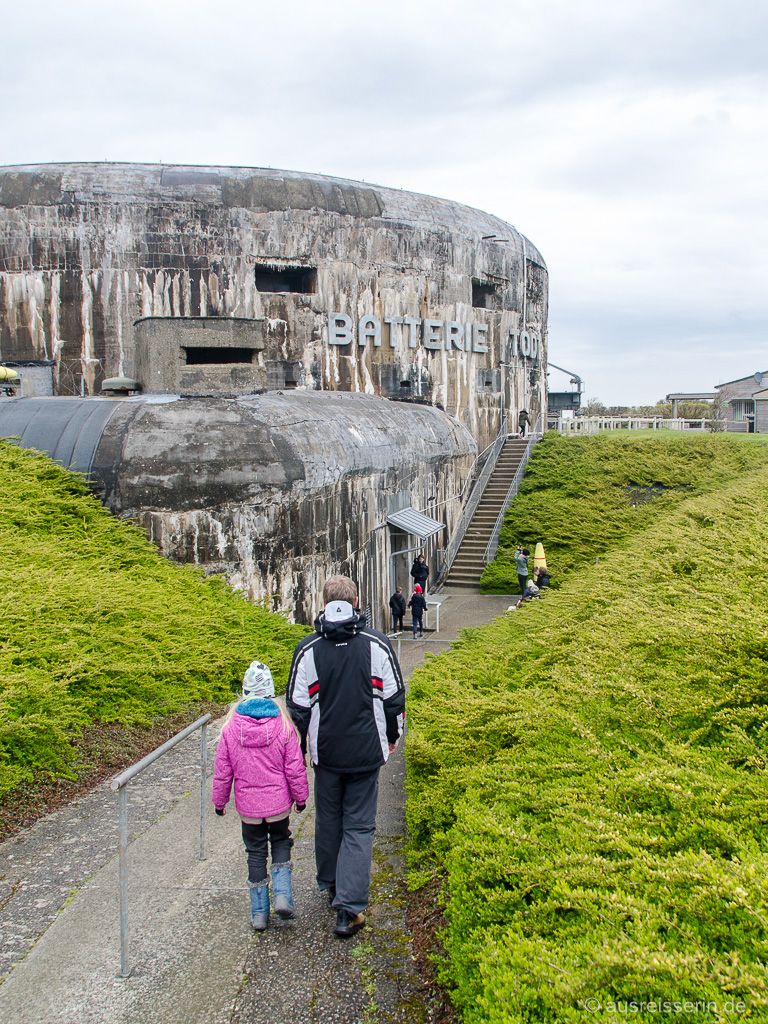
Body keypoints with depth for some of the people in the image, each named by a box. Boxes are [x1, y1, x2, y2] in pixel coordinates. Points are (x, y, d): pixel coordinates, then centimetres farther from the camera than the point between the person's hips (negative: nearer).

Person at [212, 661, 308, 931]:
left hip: (248, 806, 1)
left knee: (256, 853, 14)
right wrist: (300, 797, 8)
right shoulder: (283, 726, -12)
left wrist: (219, 801, 13)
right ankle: (282, 896, 5)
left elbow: (222, 772, -2)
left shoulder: (231, 729, -10)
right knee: (281, 843, 21)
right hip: (278, 803, 0)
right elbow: (295, 768, -6)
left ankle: (259, 913, 19)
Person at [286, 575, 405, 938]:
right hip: (367, 752, -1)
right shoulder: (378, 645, -8)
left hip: (326, 752, 1)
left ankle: (331, 883, 37)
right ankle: (349, 908, -1)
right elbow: (394, 697, -1)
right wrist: (392, 735, 16)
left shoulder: (307, 649, -7)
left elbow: (297, 705, -1)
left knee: (328, 820, 19)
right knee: (359, 826, 4)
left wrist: (299, 746, 13)